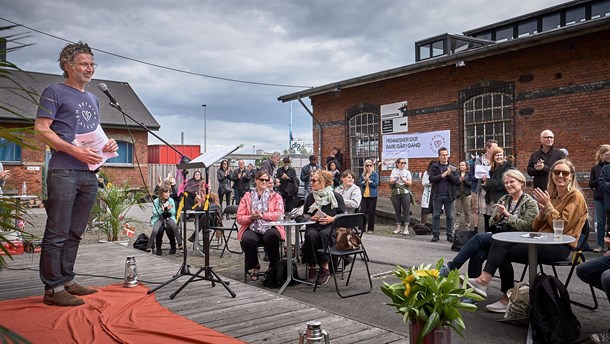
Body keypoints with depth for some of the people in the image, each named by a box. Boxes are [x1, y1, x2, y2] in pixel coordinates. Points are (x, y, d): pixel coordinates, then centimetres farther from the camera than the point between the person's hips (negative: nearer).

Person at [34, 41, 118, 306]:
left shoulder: (93, 99, 23)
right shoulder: (55, 92, 2)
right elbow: (41, 128, -7)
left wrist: (107, 145, 4)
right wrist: (75, 150, -18)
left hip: (89, 174, 7)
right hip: (64, 172, -7)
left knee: (75, 233, 11)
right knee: (57, 233, -5)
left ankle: (66, 281, 19)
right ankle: (53, 288, 0)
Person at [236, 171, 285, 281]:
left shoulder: (275, 196, 16)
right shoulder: (247, 196, 17)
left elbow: (279, 214, -1)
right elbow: (239, 218, 10)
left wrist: (263, 215, -13)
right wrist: (251, 217, -11)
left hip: (270, 227, -1)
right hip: (252, 228, 1)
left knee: (271, 236, -37)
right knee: (247, 240, -33)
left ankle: (274, 267, -10)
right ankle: (254, 267, -3)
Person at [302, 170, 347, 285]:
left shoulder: (335, 196, 4)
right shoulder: (310, 197, 15)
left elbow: (344, 214, 6)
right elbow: (304, 214, 22)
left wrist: (332, 219, -10)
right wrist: (310, 218, 0)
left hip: (331, 227, -3)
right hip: (313, 226, 3)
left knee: (324, 234, -38)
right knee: (311, 235, -34)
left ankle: (325, 267, -26)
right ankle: (311, 267, -25)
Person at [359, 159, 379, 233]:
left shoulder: (375, 174, 0)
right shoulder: (362, 174, 10)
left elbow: (376, 184, -8)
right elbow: (360, 184, 5)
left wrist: (369, 181, -17)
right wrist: (364, 181, -13)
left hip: (372, 196, -3)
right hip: (364, 195, 3)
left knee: (371, 212, 2)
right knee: (362, 211, -3)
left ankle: (370, 228, 11)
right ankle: (362, 227, 5)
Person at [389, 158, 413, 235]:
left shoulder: (407, 172, 5)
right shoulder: (394, 171, 8)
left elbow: (410, 183, -3)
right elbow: (391, 181, -2)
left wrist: (403, 180, -19)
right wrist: (395, 179, -23)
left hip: (405, 194, -1)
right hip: (395, 194, 1)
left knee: (406, 211, -5)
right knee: (397, 211, 6)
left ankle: (406, 228, -3)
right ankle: (398, 227, 15)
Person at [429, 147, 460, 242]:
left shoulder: (453, 168, 8)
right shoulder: (434, 167, 5)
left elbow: (457, 181, 0)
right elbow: (431, 179, -6)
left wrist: (450, 175, -15)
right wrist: (442, 175, -16)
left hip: (449, 195, 1)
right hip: (437, 195, -1)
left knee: (450, 216, 5)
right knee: (436, 215, 3)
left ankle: (450, 235, 13)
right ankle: (435, 234, 10)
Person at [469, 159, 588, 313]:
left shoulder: (575, 196, -2)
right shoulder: (552, 195, 20)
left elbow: (562, 227, -12)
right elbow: (535, 227, 15)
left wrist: (548, 206, -11)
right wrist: (542, 212, -3)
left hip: (560, 246, -7)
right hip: (544, 240, 7)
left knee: (504, 253, -19)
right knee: (500, 241, -17)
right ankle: (484, 279, -24)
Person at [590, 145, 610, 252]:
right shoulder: (595, 168, 8)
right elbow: (591, 184, 5)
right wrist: (600, 180, -12)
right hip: (599, 199, 1)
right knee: (600, 222, 6)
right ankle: (600, 245, 12)